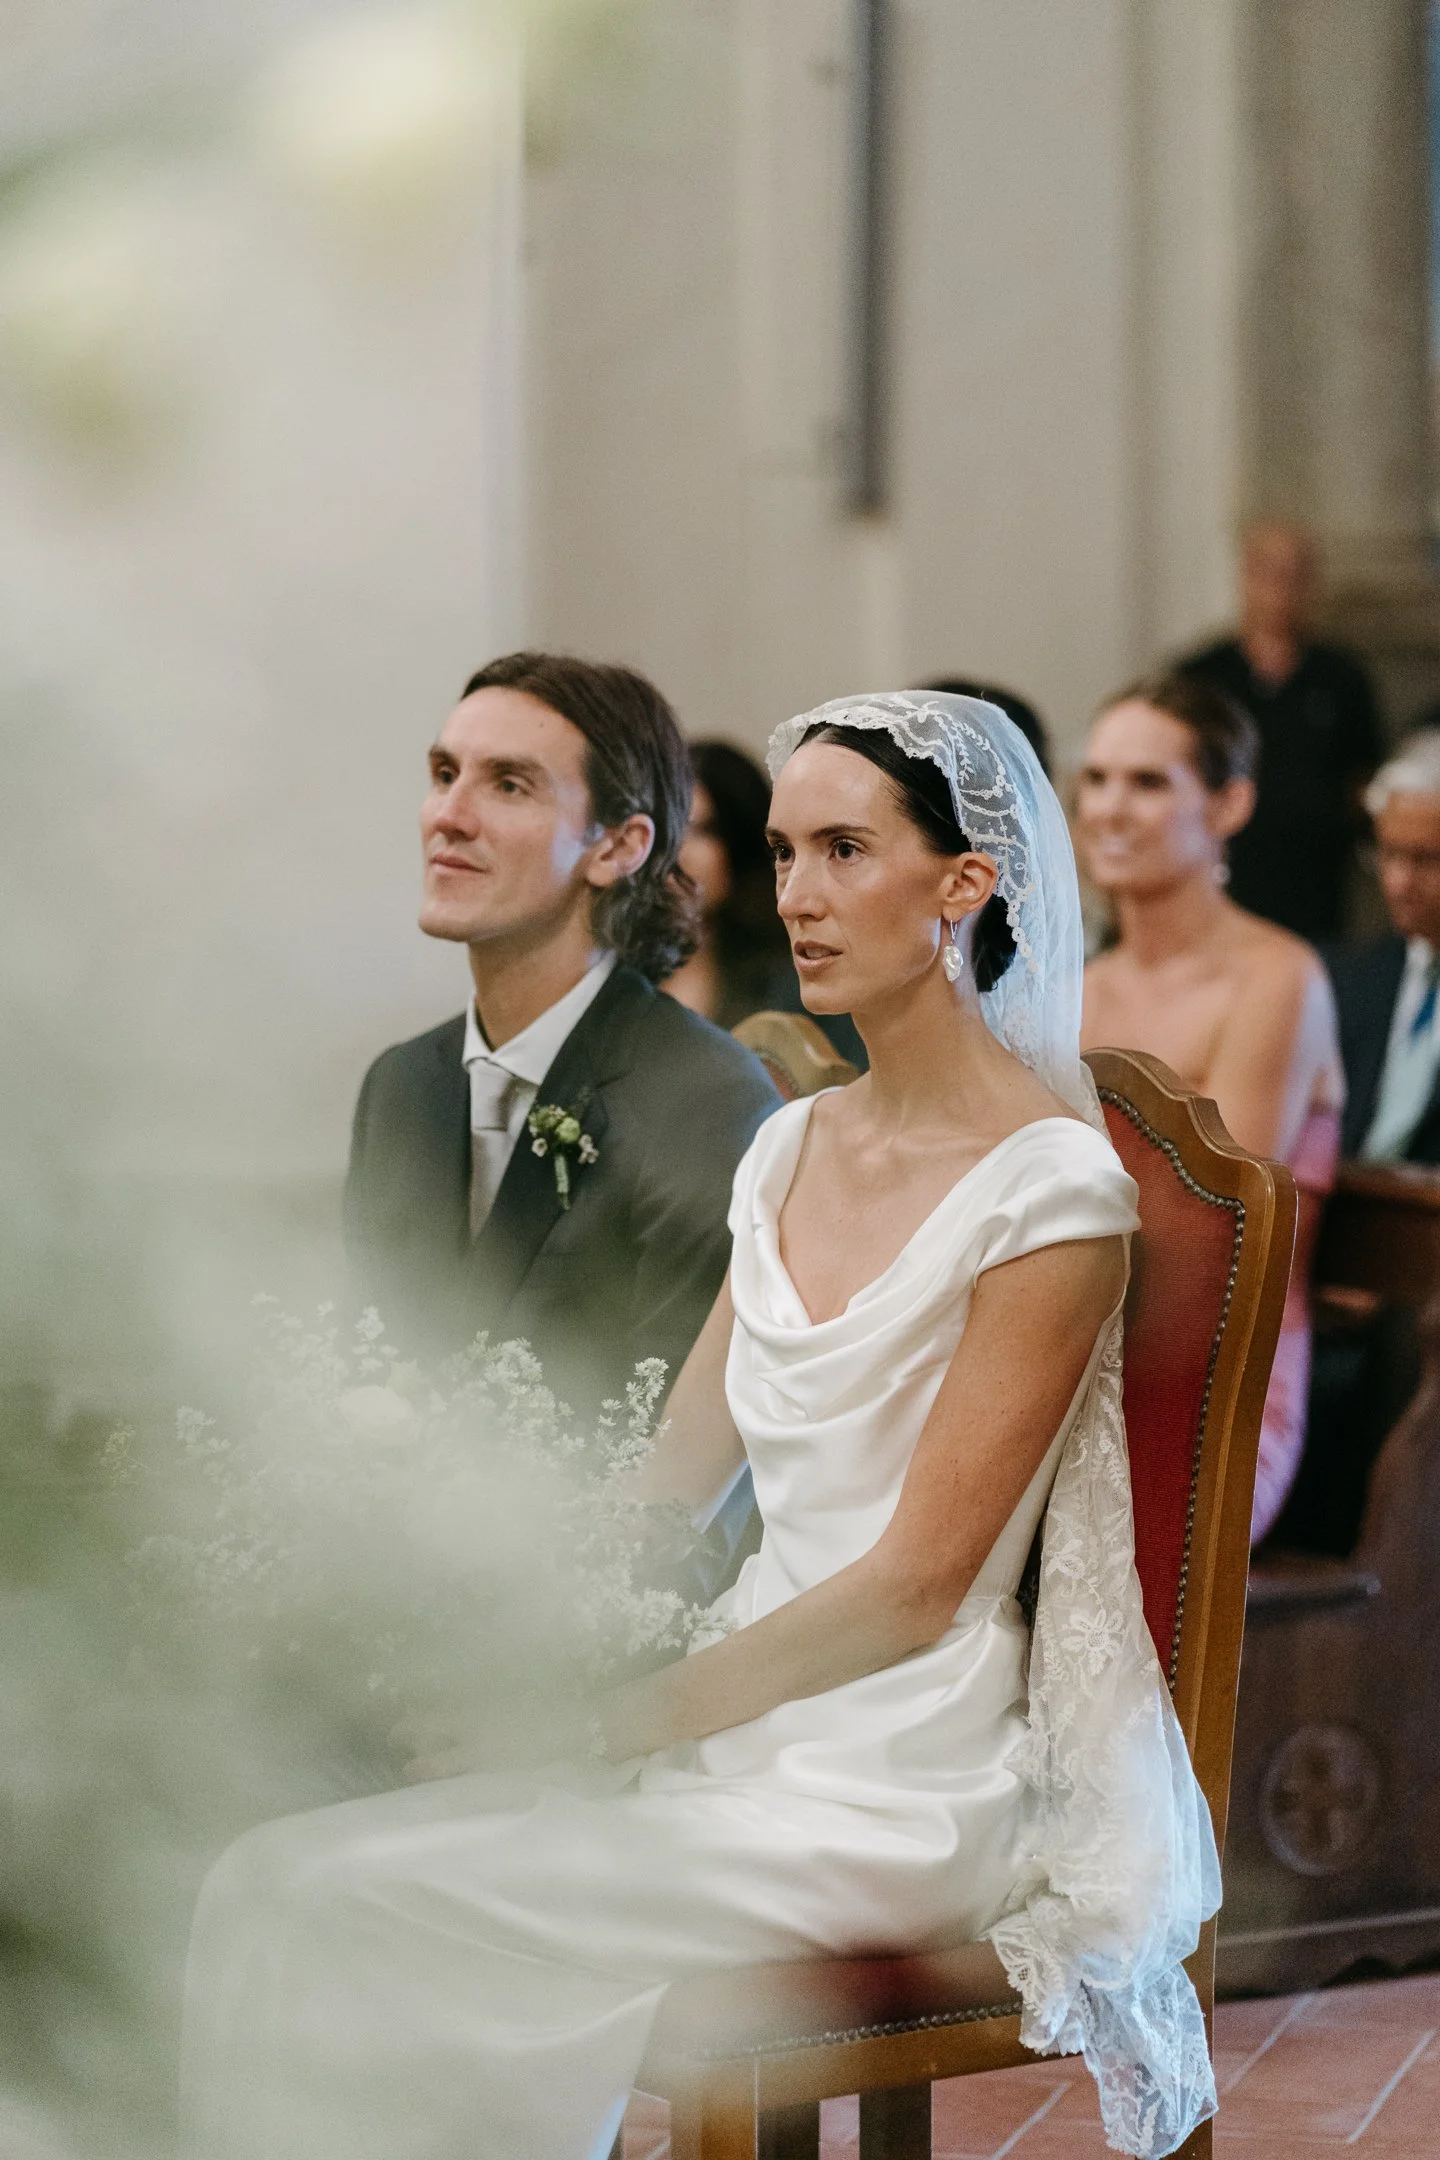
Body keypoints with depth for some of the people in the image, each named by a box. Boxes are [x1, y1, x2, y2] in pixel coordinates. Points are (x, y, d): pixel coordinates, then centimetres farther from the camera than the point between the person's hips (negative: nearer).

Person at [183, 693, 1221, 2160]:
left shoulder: (1051, 1186, -12)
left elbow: (918, 1583, -14)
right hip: (751, 1698, 7)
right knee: (274, 1889, -14)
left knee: (326, 1909, -19)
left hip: (903, 1777, -7)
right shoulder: (794, 1148, 12)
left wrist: (607, 1726, -15)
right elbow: (668, 1484, 14)